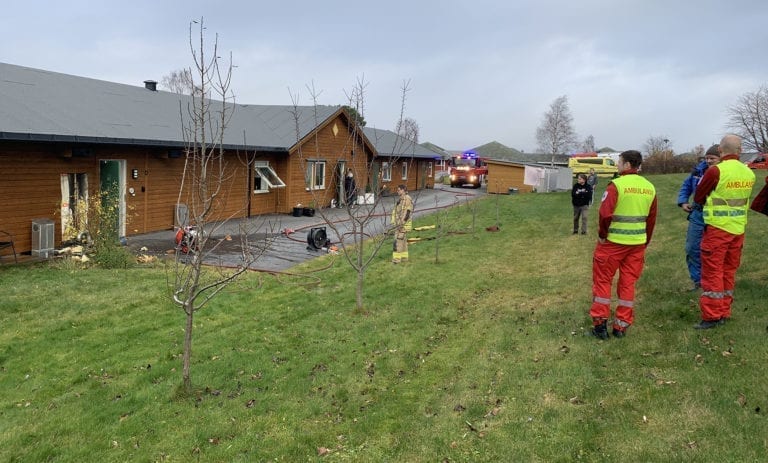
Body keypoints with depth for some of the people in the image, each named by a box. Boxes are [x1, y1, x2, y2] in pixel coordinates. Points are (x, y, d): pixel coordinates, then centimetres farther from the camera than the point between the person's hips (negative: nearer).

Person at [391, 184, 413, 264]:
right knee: (403, 240, 12)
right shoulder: (400, 199, 16)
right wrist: (394, 222, 20)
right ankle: (404, 257, 17)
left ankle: (397, 258, -11)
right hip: (398, 223, 10)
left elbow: (407, 212, -20)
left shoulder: (407, 199, -15)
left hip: (404, 223, -10)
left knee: (398, 240, -12)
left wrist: (402, 222, -24)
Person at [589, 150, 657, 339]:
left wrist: (602, 235, -8)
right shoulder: (650, 188, 7)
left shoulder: (617, 185, -13)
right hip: (637, 244, 5)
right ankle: (622, 326, 17)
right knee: (628, 283, 12)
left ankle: (600, 324, 9)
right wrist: (645, 241, 19)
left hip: (613, 242, -5)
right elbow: (651, 218, 11)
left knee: (602, 280, 7)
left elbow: (605, 214, -22)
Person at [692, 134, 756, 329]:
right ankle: (724, 313, 22)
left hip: (717, 228, -6)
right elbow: (742, 198, 13)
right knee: (729, 271, 15)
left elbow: (698, 198, -4)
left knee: (712, 272, 0)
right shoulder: (749, 173, 3)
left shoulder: (716, 171, -15)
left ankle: (711, 316, 2)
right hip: (739, 229, 6)